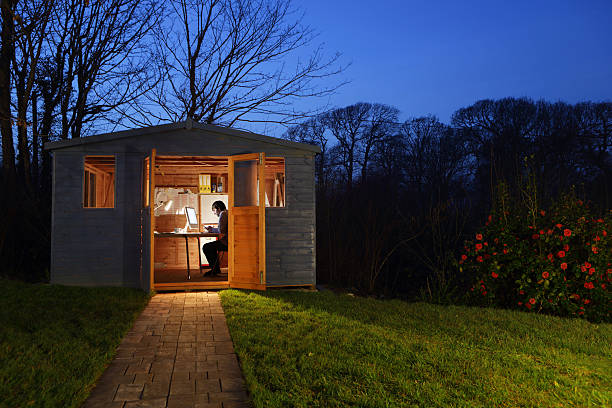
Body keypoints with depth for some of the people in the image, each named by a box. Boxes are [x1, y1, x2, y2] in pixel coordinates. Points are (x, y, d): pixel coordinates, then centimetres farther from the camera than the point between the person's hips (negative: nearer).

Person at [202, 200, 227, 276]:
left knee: (205, 247, -6)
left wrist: (211, 229, -2)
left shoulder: (223, 214, -12)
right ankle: (215, 269, 24)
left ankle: (215, 269, 3)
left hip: (227, 242, -11)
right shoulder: (227, 213, 20)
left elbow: (221, 230, -20)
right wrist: (212, 229, 15)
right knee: (212, 247, 27)